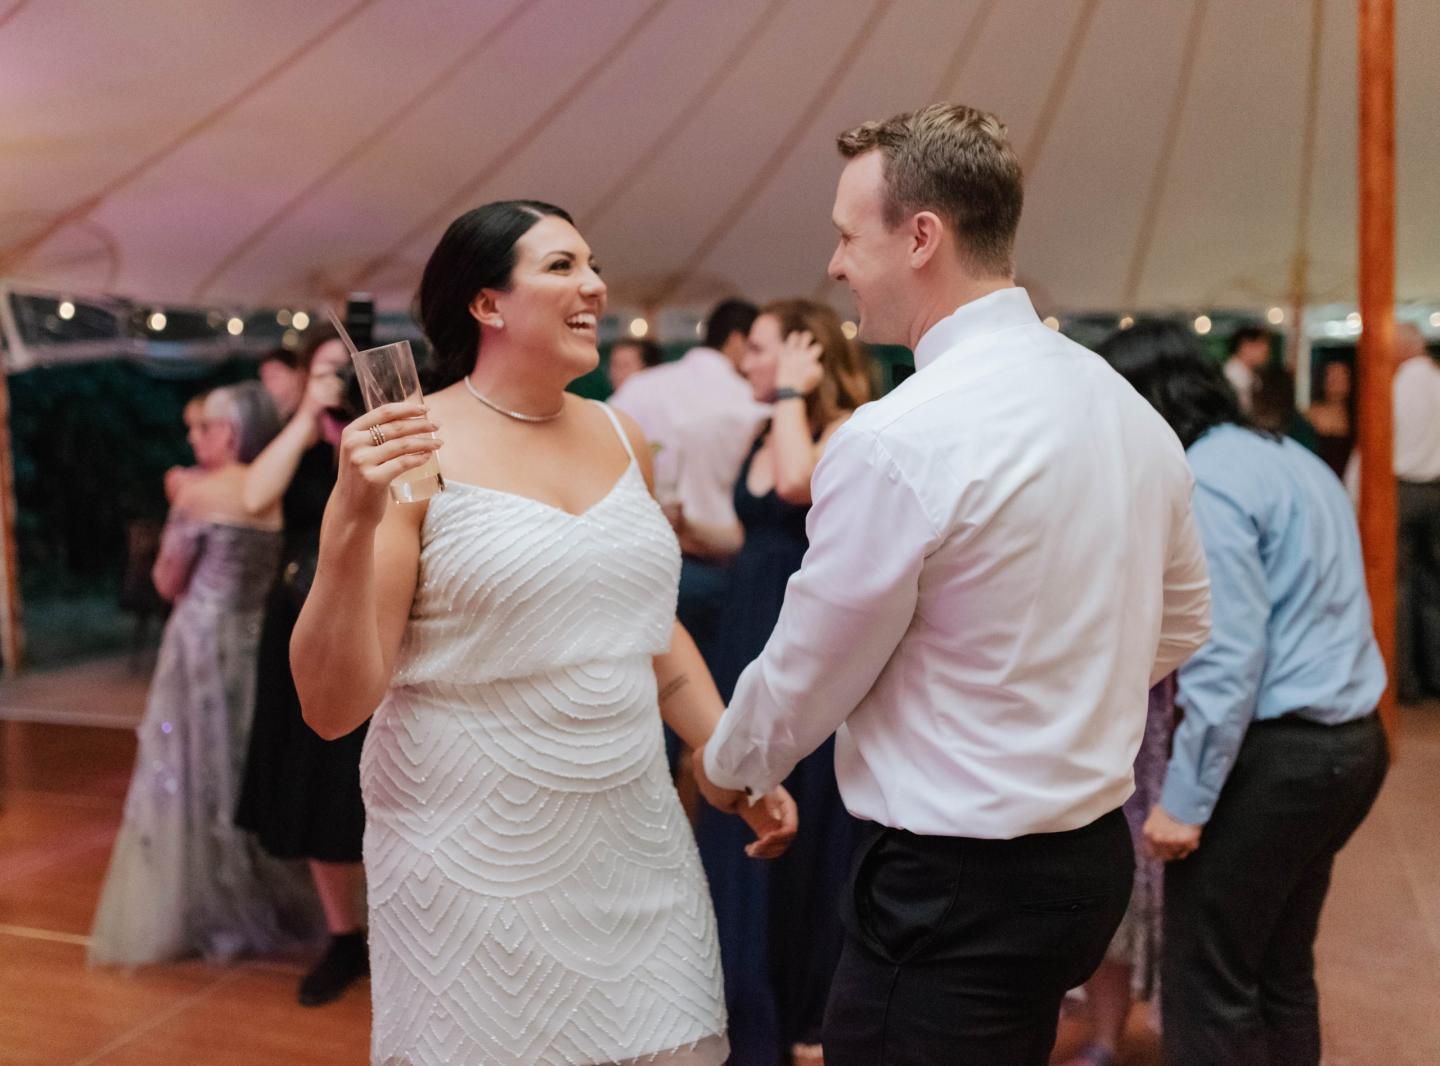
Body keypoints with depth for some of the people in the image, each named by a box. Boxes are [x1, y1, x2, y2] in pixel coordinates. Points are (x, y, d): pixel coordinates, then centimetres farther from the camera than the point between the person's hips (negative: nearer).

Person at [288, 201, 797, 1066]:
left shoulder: (621, 437, 6)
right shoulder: (415, 451, -10)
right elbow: (334, 707, -13)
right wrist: (353, 522, -25)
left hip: (637, 847, 5)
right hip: (479, 860, -5)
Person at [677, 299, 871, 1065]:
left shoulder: (847, 429, -11)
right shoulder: (762, 435, 12)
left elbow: (797, 487, -31)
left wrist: (792, 392, -18)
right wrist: (690, 533, 4)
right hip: (748, 637, 8)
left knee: (805, 830, 6)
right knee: (739, 827, 12)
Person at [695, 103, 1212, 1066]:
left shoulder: (896, 441, -23)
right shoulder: (1130, 409, 2)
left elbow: (805, 679, -11)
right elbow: (1181, 624, 15)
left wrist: (726, 766, 9)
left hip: (954, 892, -8)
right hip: (1094, 850, 8)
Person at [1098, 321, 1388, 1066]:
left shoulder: (1202, 478, -15)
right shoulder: (1291, 457, 14)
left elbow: (1227, 659, -21)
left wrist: (1185, 797, -17)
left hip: (1273, 753, -10)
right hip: (1348, 740, 10)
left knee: (1205, 983, 1)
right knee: (1281, 971, 18)